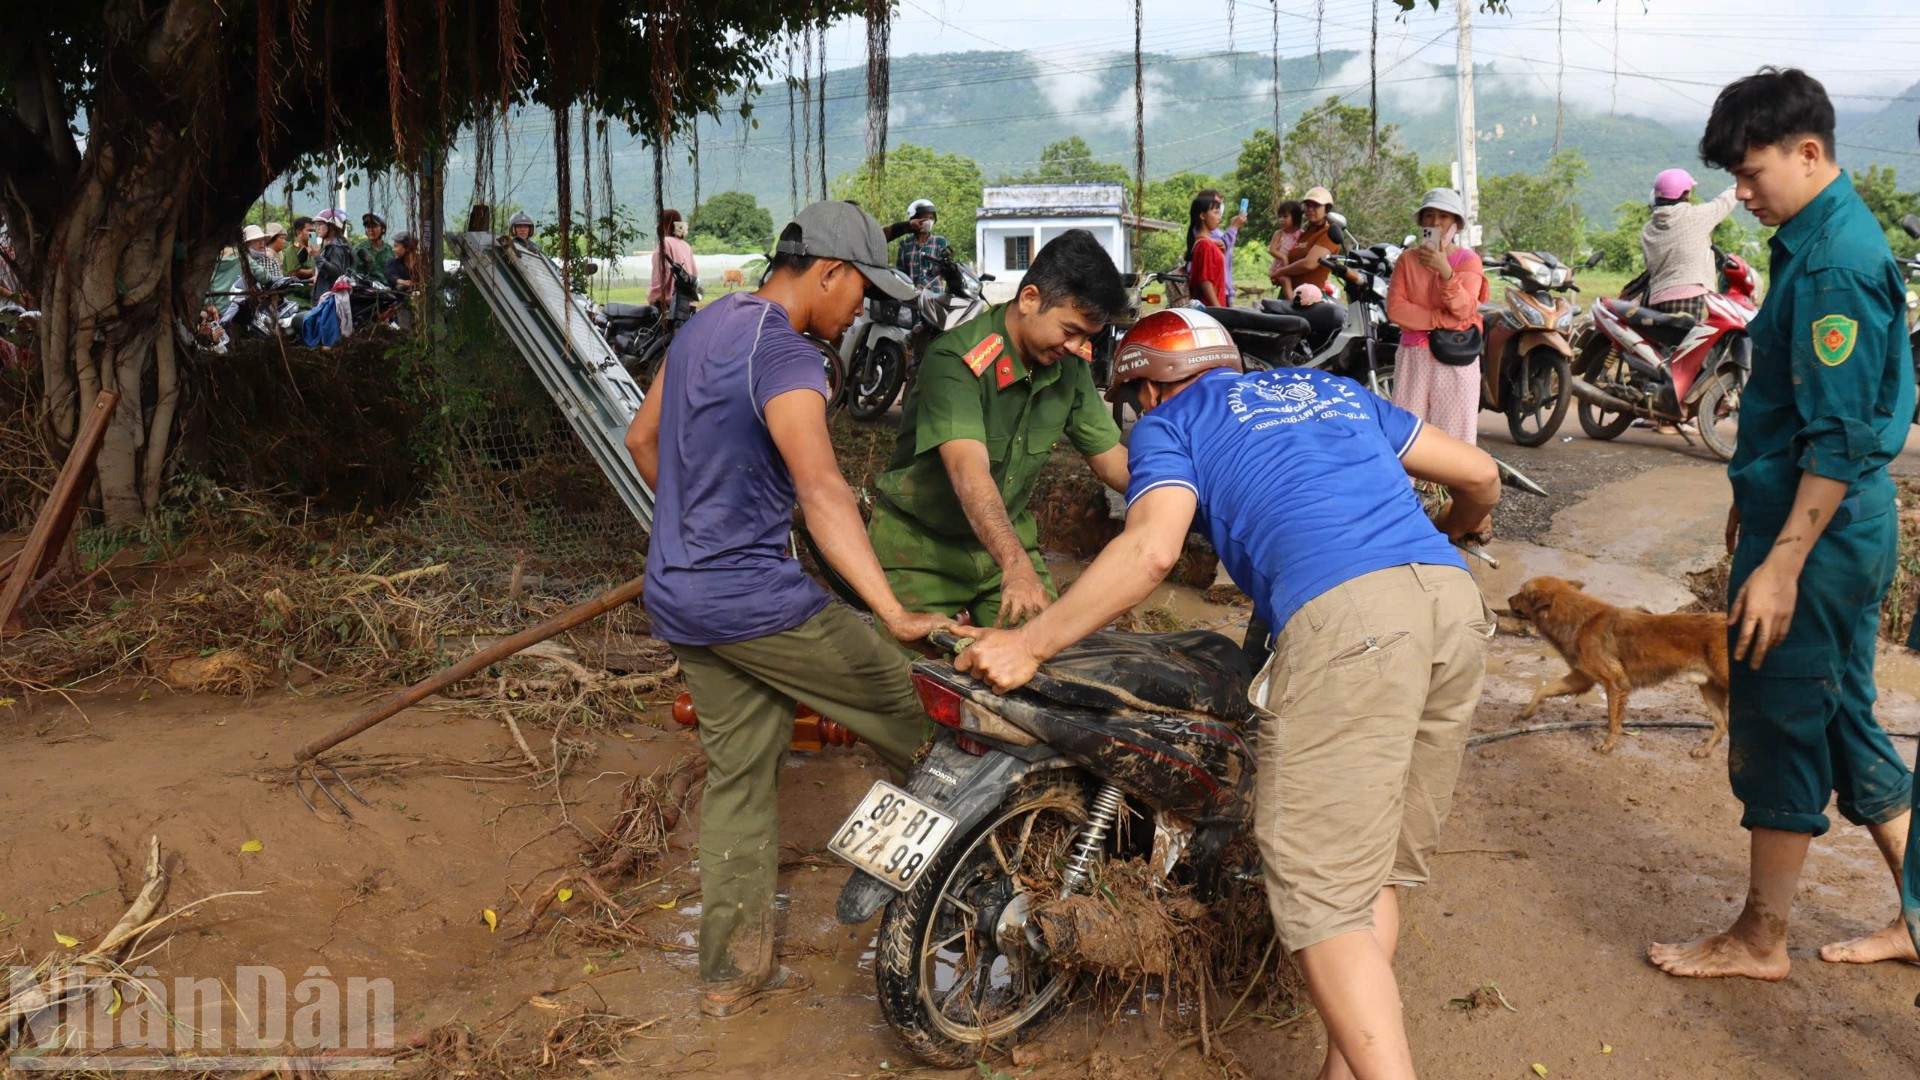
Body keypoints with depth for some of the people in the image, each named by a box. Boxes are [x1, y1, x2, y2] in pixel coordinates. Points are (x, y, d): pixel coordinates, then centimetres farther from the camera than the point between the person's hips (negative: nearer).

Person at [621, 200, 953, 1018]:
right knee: (906, 704, 7)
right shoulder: (784, 355, -19)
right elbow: (821, 488, -34)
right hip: (754, 599, -9)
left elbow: (642, 439, 22)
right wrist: (894, 613, -42)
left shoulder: (705, 326, 10)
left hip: (678, 598, 9)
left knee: (740, 775, 14)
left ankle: (731, 973, 21)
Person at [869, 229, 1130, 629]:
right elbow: (969, 470, -40)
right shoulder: (956, 360, -27)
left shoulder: (1069, 366, -4)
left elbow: (1112, 460, -1)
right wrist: (1016, 565, -54)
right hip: (923, 542, -5)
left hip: (1007, 535, 6)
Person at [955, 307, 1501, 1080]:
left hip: (1344, 615, -7)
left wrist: (1029, 645, 1)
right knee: (1378, 870, 17)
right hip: (1455, 599, 7)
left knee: (1321, 894, -3)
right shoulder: (1333, 388, 32)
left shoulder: (1170, 422, 16)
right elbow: (1481, 473, 30)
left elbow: (1152, 550, -5)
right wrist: (1448, 535, 53)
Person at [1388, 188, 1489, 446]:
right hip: (1413, 356, 1)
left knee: (1454, 434, -3)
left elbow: (1464, 309, -12)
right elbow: (1395, 308, -4)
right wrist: (1441, 320, -12)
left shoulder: (1468, 260, 4)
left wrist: (1445, 271, -25)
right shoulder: (1407, 259, 9)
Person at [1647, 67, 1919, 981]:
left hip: (1815, 532, -10)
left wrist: (1781, 563, -23)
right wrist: (1753, 504, 25)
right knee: (1842, 719, 17)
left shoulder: (1834, 262, -19)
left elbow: (1840, 437, -23)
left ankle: (1759, 941, 16)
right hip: (1842, 527, 10)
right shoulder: (1826, 240, 12)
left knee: (1780, 730, 1)